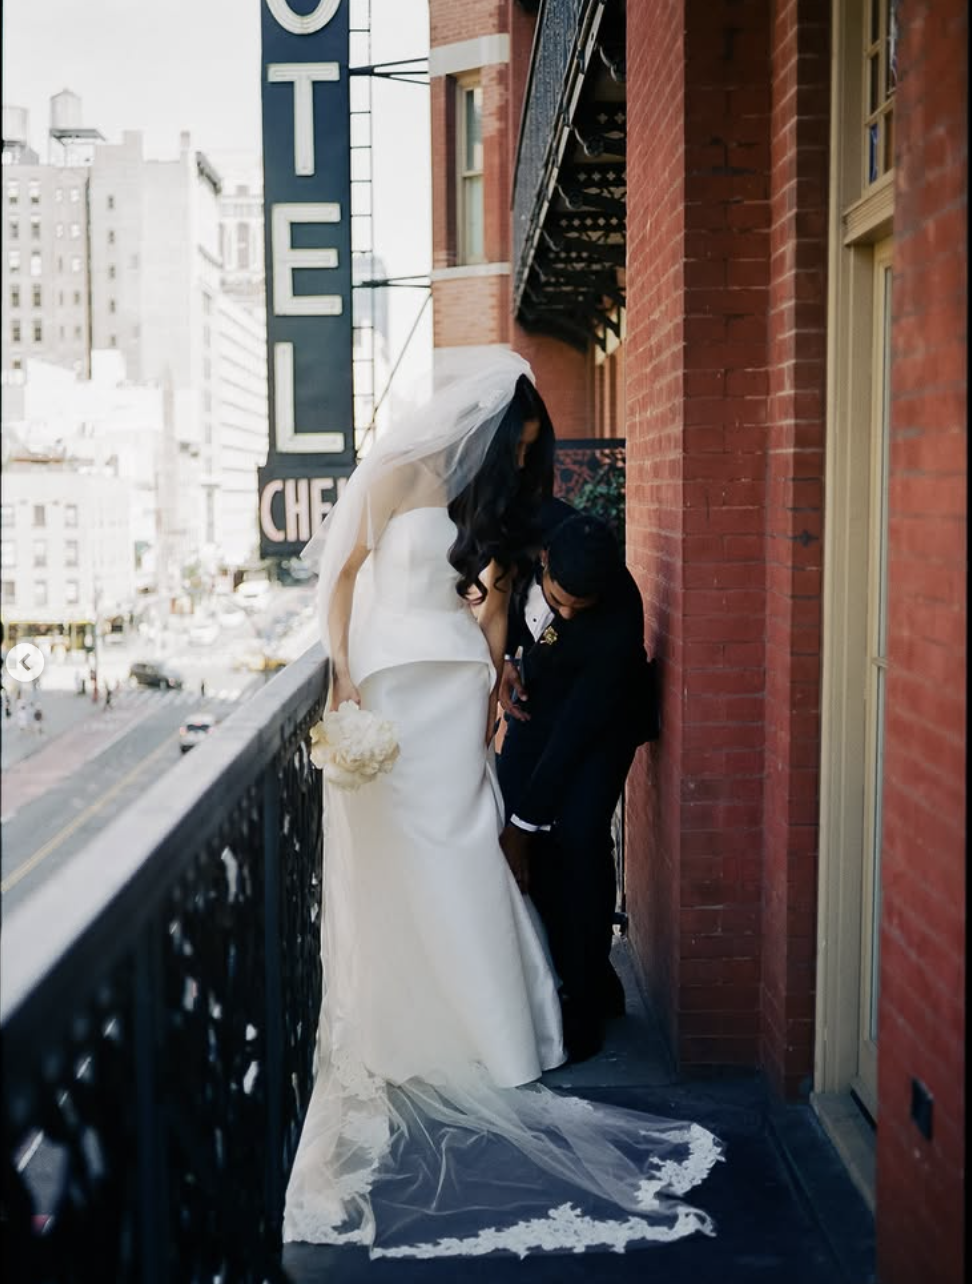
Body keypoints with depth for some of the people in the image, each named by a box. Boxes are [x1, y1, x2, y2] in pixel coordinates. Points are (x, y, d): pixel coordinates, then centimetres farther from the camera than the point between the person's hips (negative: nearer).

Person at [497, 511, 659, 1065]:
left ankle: (586, 1003, -5)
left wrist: (523, 824, -26)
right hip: (536, 695, 5)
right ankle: (598, 983, 11)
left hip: (602, 720, -5)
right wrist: (504, 655, -14)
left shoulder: (618, 624, -38)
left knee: (578, 837, -20)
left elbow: (573, 734, -32)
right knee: (528, 846, -2)